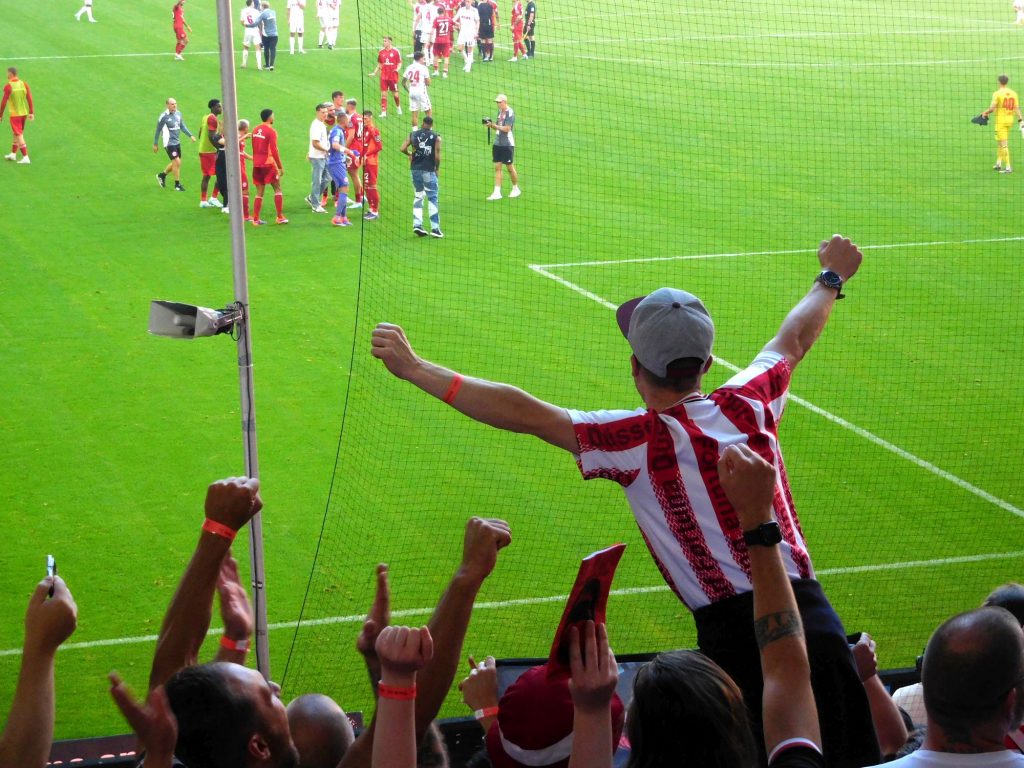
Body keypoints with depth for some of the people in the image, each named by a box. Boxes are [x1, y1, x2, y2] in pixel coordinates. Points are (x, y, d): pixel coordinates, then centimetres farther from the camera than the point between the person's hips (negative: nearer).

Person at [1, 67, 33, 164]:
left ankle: (25, 157, -8)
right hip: (24, 112, 6)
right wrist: (31, 112, 1)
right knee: (16, 133, 21)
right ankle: (13, 154, 33)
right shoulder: (24, 84, 0)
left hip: (15, 114, -6)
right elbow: (29, 98, -2)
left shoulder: (8, 86, -15)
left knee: (19, 135, -3)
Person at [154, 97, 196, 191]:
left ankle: (162, 175, 38)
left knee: (175, 163, 15)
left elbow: (182, 126, 14)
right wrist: (155, 144, 1)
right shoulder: (164, 116, -14)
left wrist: (190, 135, 2)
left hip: (177, 142, 7)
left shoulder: (178, 113, 4)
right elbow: (158, 130, -5)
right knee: (177, 162, -10)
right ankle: (177, 185, 3)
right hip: (169, 143, -7)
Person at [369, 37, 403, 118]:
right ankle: (383, 112, 0)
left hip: (393, 76, -3)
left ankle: (398, 107, 34)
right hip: (384, 76, 3)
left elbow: (399, 63, 0)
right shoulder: (381, 52, 6)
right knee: (383, 94, -2)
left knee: (395, 94, 7)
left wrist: (397, 69, -20)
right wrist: (374, 73, 6)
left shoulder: (396, 51, -6)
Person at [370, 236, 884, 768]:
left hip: (733, 633, -4)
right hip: (812, 613, 4)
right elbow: (793, 340, 27)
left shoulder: (638, 442, -7)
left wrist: (414, 368, -1)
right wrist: (831, 279, 47)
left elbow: (523, 413, -7)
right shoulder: (749, 405, 6)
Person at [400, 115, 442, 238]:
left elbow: (403, 149, -2)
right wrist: (437, 169, 7)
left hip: (415, 169, 4)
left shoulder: (413, 135, 6)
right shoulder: (436, 138, -2)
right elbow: (437, 156, -8)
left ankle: (417, 224, 7)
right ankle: (435, 228, -3)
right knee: (432, 198, 1)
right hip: (429, 170, -4)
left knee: (419, 195, 17)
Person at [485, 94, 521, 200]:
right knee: (497, 167, 1)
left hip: (507, 144, -7)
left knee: (510, 167, 3)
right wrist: (491, 125, -1)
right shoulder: (500, 111, 12)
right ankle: (497, 192, -1)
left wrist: (494, 125, -16)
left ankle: (516, 189, 21)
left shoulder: (510, 113, -12)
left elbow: (506, 128, -18)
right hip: (497, 143, 7)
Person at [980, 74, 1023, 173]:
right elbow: (1017, 108, 1)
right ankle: (999, 163, 28)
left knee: (1004, 144, -5)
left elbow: (992, 108, -17)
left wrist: (985, 113, 1)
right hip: (1010, 120, 6)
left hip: (1000, 121, -6)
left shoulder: (997, 93, -13)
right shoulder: (1013, 93, 4)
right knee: (999, 142, 22)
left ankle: (1008, 167, -9)